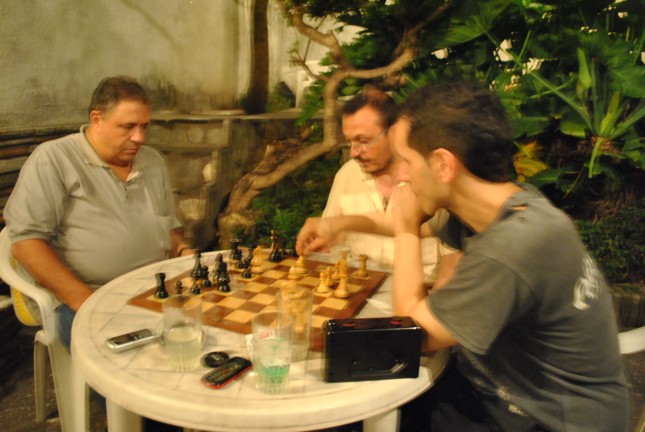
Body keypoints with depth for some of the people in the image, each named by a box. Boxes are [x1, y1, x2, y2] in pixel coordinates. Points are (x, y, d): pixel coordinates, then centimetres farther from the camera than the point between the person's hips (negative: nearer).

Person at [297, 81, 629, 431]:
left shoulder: (508, 253, -35)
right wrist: (341, 223, 14)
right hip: (502, 384, 7)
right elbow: (428, 225, 15)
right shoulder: (503, 206, -7)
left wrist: (405, 229, -12)